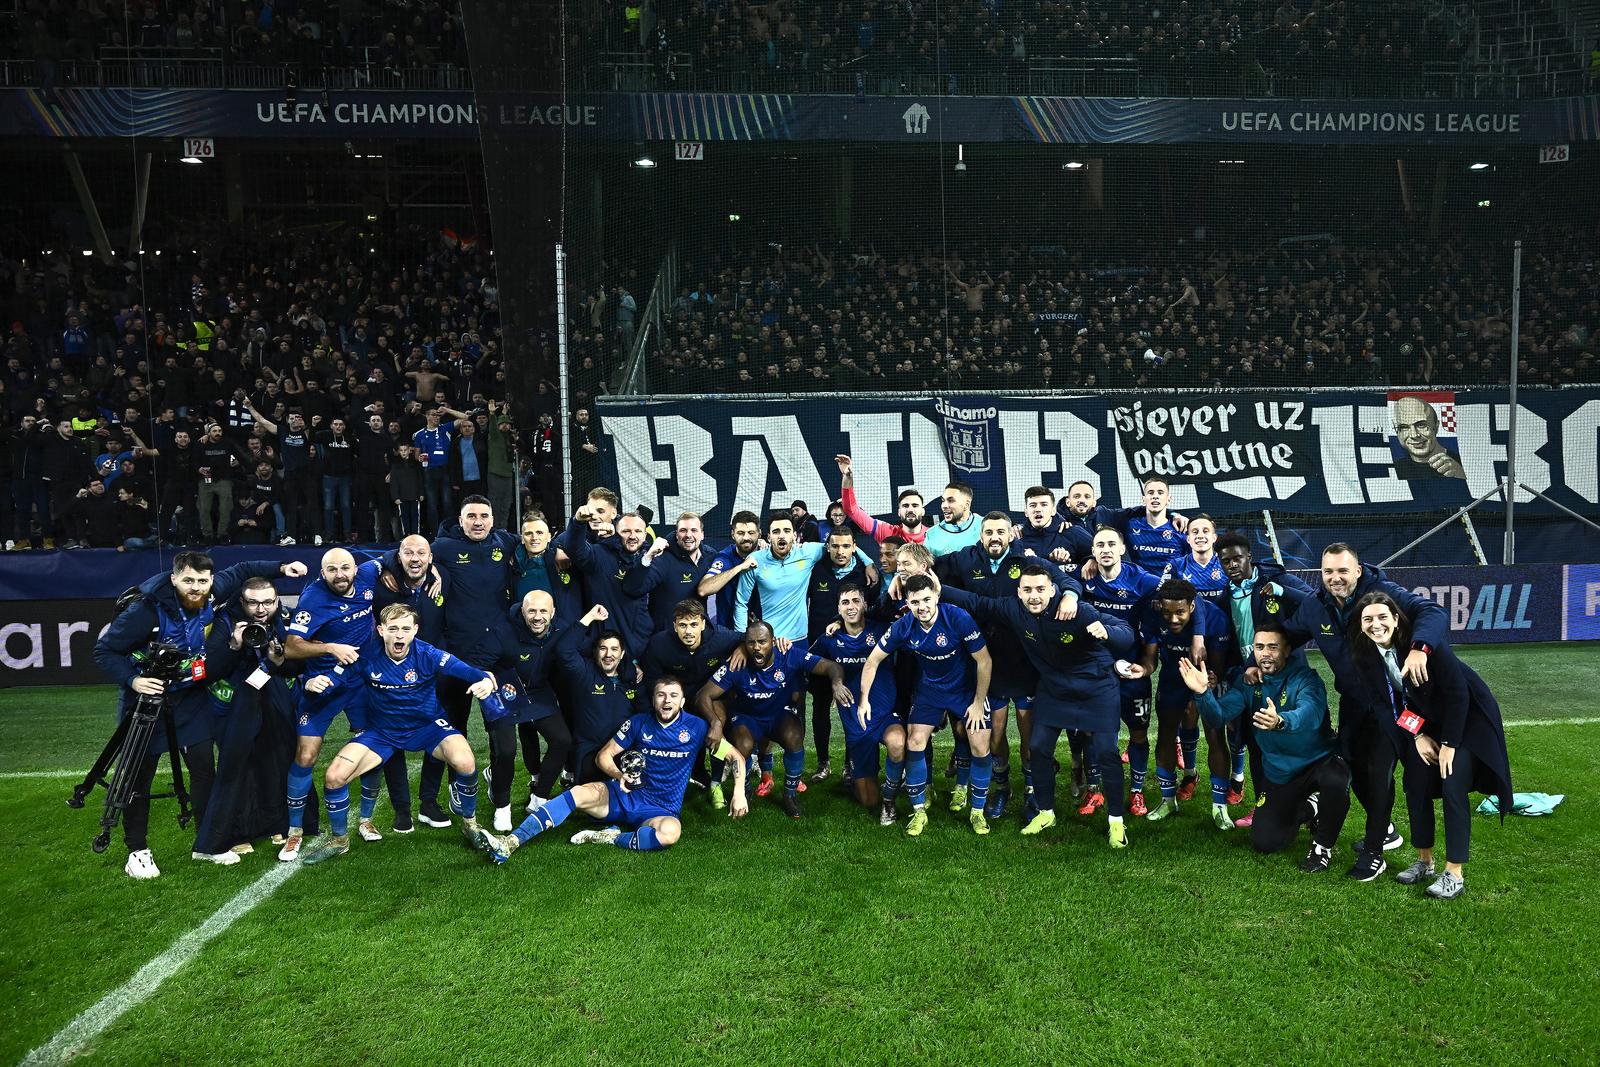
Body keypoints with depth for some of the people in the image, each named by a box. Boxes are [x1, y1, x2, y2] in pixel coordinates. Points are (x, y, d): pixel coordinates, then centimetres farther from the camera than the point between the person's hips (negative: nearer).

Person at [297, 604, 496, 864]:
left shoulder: (427, 655, -21)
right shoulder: (367, 655, -16)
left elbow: (467, 671, -30)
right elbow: (336, 677, -10)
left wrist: (486, 680, -52)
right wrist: (313, 682, -34)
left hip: (427, 726, -2)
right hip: (381, 732, 2)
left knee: (465, 763, -28)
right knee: (333, 777, -13)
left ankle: (469, 824, 1)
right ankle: (338, 840, 17)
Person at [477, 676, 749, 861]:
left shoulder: (696, 727, -1)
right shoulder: (639, 723, 5)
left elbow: (735, 756, 2)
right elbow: (604, 755, 9)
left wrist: (739, 793, -11)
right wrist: (619, 775, -11)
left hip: (662, 810, -2)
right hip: (625, 794, 2)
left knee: (670, 832, -39)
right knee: (579, 793, -25)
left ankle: (611, 838, -21)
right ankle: (508, 844, -32)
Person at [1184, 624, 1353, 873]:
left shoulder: (1305, 678, -20)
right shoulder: (1246, 681, -5)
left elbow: (1311, 714, -40)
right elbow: (1220, 715, -17)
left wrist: (1280, 722, -62)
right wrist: (1202, 693, -39)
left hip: (1319, 761, -4)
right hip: (1278, 772, 4)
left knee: (1335, 781, -38)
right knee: (1264, 843, 0)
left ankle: (1323, 845, -8)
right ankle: (1306, 809, 32)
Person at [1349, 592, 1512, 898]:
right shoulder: (1366, 657, -11)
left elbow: (1457, 693, -23)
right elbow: (1386, 704, -2)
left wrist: (1449, 744, -19)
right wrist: (1417, 736, -9)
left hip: (1467, 718, -5)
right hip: (1424, 723, 5)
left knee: (1453, 787, -13)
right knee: (1416, 786, 1)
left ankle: (1454, 873, -6)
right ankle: (1424, 862, 17)